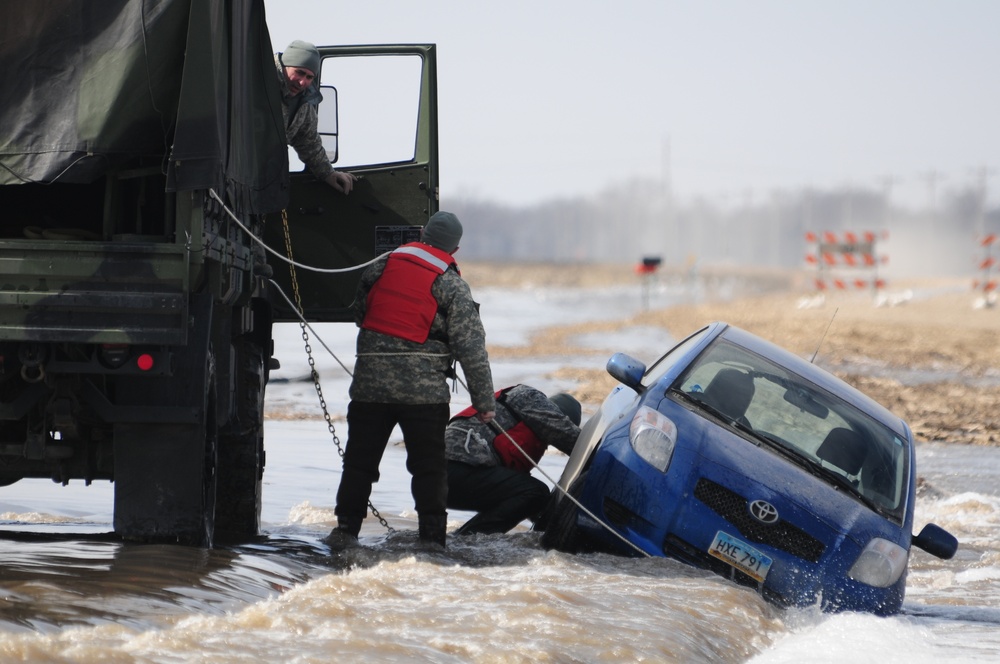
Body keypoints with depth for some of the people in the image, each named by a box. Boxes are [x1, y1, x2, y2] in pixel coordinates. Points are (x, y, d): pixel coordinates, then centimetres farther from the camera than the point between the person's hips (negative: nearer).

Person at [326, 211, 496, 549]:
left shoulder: (381, 267, 7)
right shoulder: (451, 285, -4)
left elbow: (358, 313, 21)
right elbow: (471, 346, -7)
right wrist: (484, 400, -5)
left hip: (370, 383, 3)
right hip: (424, 390, -3)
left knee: (359, 459, 10)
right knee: (429, 466, 3)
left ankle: (346, 529, 8)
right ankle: (432, 537, 0)